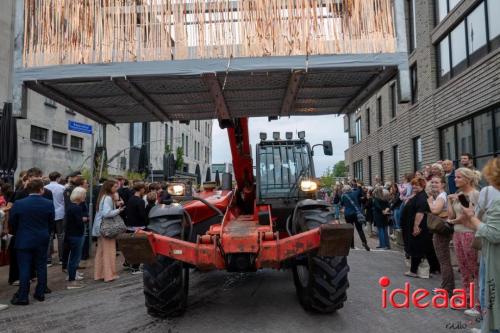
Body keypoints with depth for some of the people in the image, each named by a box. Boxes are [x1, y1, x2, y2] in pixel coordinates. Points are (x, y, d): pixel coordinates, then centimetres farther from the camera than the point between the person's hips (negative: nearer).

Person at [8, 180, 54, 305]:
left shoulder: (18, 204, -12)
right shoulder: (49, 204, -9)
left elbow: (12, 223, -1)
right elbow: (51, 223, 1)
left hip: (24, 241, -1)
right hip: (42, 241, 2)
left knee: (24, 269, 4)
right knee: (41, 267, 12)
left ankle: (23, 297, 7)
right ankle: (40, 293, 20)